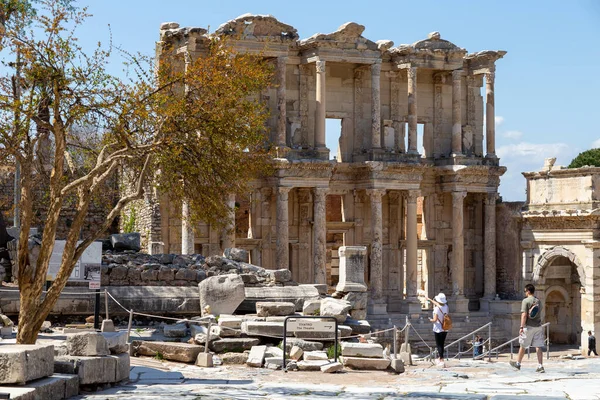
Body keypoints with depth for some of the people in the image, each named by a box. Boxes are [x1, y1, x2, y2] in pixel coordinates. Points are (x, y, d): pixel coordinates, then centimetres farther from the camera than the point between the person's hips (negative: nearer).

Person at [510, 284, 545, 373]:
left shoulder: (525, 301, -9)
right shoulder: (538, 301, 10)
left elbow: (524, 315, -15)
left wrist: (521, 327, -15)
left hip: (529, 326, -5)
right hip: (538, 326, 5)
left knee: (523, 346, 10)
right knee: (538, 347, 1)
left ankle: (518, 363, 23)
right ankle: (540, 366, -6)